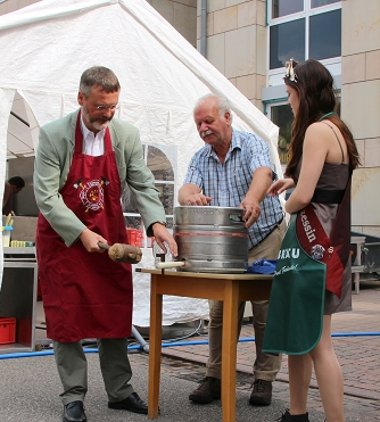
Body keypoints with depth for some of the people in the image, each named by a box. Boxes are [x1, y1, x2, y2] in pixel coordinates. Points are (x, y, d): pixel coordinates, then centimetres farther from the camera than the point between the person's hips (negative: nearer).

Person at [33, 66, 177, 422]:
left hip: (110, 236, 3)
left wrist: (156, 223, -21)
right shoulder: (53, 135, -14)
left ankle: (119, 391, 22)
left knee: (115, 315, 8)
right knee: (66, 318, 2)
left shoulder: (127, 135, -5)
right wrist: (82, 234, -25)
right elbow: (46, 196, -17)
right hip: (62, 238, -3)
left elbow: (143, 185, -3)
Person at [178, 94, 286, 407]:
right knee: (221, 312, 5)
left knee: (266, 312, 1)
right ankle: (216, 377, 14)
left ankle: (264, 379, 13)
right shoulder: (200, 158, 6)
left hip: (266, 239, -4)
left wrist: (252, 197, -54)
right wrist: (191, 196, -38)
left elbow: (263, 173, -31)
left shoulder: (252, 145, -9)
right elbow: (188, 188, -11)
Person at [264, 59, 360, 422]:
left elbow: (303, 196, -21)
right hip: (324, 239, 10)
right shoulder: (337, 128, 15)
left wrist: (287, 205, 0)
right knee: (297, 332, 15)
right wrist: (294, 181, 15)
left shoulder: (318, 130, -14)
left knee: (317, 341, -6)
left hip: (312, 242, -10)